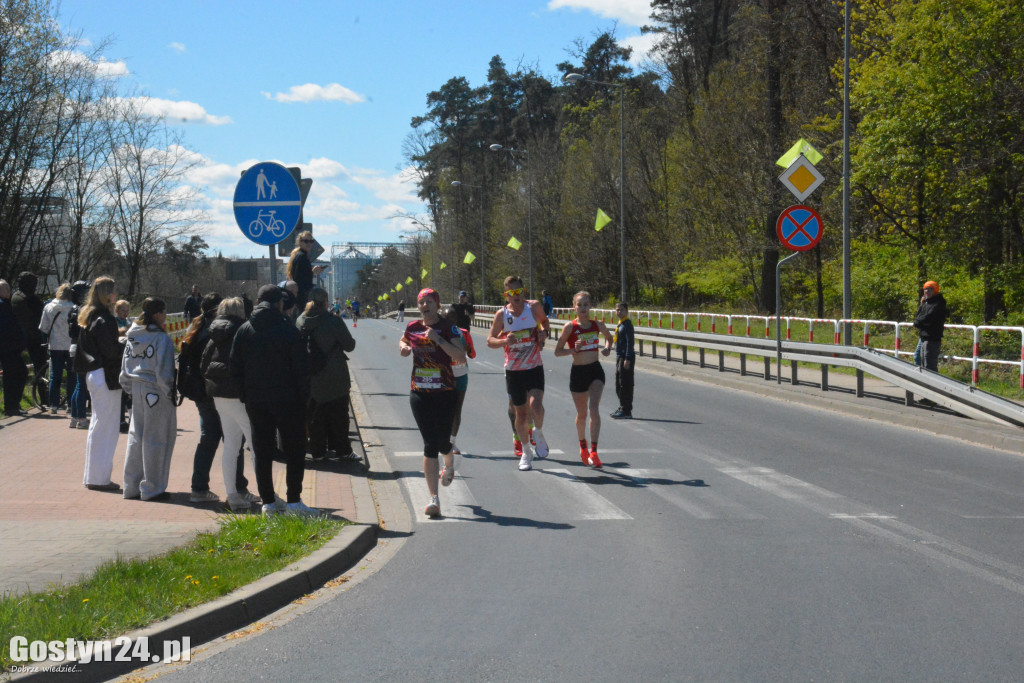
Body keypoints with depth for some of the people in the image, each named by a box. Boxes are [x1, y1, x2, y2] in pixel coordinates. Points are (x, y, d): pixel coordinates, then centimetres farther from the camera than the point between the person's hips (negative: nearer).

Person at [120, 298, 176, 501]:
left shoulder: (132, 337, 7)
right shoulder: (162, 339, -15)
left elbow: (125, 369, 12)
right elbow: (164, 372, -17)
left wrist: (130, 388, 18)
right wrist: (169, 393, -7)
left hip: (137, 392, 7)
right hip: (156, 393, -7)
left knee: (136, 436, 14)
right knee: (155, 439, 1)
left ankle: (132, 486, 18)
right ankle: (151, 488, 5)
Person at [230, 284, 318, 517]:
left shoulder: (244, 330, 4)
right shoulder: (288, 329, -8)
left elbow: (234, 368, 5)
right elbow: (302, 368, -10)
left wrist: (246, 396, 11)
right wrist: (301, 397, 0)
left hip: (255, 402, 4)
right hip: (286, 400, -4)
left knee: (262, 452, 10)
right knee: (295, 449, 4)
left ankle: (268, 502, 11)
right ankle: (294, 501, 0)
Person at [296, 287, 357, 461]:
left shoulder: (300, 321, -4)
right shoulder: (333, 321, -16)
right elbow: (349, 345, -9)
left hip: (310, 378, 4)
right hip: (335, 379, -4)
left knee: (314, 415, 13)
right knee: (338, 414, 7)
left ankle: (317, 451, 16)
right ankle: (341, 450, 11)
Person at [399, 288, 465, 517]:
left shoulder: (448, 329, -7)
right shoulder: (413, 327, 5)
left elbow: (461, 357, -18)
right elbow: (403, 341, 28)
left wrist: (438, 339, -25)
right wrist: (403, 348, 4)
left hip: (445, 393, -2)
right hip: (419, 394, 2)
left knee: (442, 442, 5)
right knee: (430, 445, -5)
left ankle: (449, 463, 45)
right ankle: (434, 499, -5)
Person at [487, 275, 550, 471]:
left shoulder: (534, 307, -4)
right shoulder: (502, 314, -5)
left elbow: (545, 321, 17)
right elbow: (490, 340, 0)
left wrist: (544, 332, -5)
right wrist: (504, 341, -21)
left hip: (534, 367, -1)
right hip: (513, 370, 1)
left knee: (536, 405, -22)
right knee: (521, 413, 8)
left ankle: (538, 433, 10)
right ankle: (526, 451, 27)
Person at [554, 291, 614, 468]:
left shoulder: (598, 325, 3)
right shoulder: (570, 327, -7)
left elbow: (608, 337, 24)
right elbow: (557, 351, -6)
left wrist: (608, 348, 3)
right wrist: (574, 349, -23)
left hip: (596, 370, 1)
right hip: (578, 372, -1)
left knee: (594, 409, -16)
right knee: (582, 414, 11)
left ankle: (593, 452, -16)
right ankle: (582, 445, 38)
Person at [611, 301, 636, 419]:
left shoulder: (627, 324, -14)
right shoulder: (620, 324, 14)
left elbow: (630, 342, -19)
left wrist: (627, 359, -22)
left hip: (626, 357, -10)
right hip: (619, 356, 10)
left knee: (625, 385, -6)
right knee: (618, 385, 16)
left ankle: (626, 411, -3)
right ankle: (622, 408, 25)